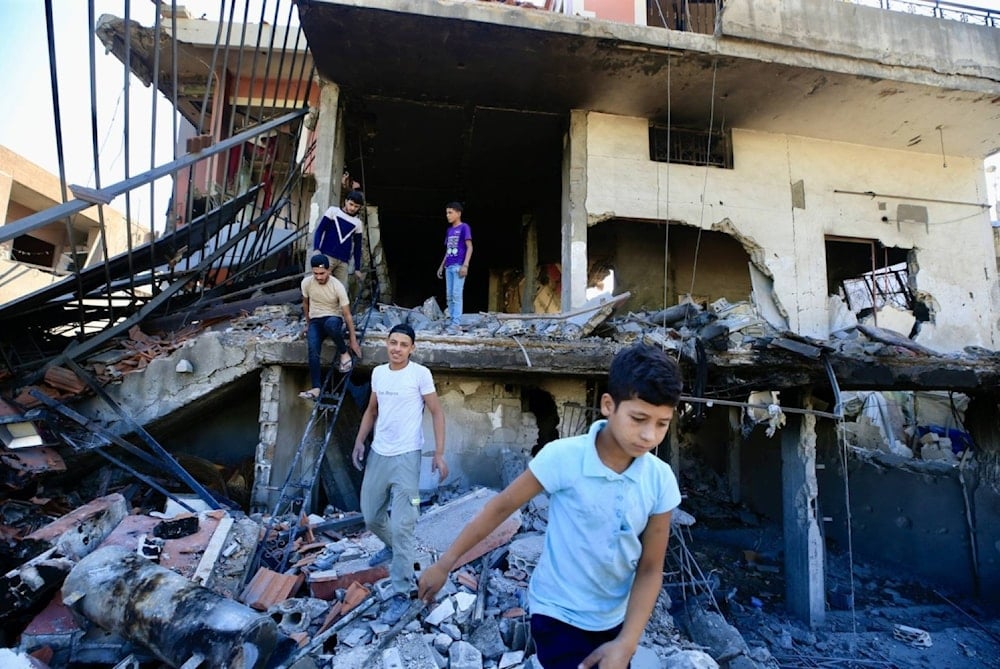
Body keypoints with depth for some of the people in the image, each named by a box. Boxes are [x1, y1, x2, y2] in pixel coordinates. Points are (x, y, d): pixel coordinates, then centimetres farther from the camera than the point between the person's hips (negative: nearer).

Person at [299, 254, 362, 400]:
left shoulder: (337, 286, -17)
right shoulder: (306, 283, -7)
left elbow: (347, 314, -14)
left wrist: (353, 340, -14)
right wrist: (308, 324, 19)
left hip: (333, 318, -3)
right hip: (315, 321, 3)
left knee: (330, 324, -42)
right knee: (313, 350, -26)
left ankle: (344, 353, -17)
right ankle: (316, 388, -27)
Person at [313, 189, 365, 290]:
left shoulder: (357, 223, 16)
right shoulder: (333, 211, 9)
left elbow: (357, 247, 19)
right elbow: (319, 230, 4)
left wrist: (357, 268, 17)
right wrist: (316, 249, -11)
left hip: (343, 262, 3)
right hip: (327, 256, -3)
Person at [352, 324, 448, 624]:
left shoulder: (420, 374, -10)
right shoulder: (378, 372, 6)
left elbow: (437, 412, -8)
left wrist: (439, 454, -14)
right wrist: (359, 441, 7)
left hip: (406, 456, -6)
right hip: (378, 454, 6)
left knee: (401, 526, -7)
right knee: (370, 516, 20)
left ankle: (401, 594, 6)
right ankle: (393, 546, 50)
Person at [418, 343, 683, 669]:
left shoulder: (661, 480, -14)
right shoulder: (563, 458, -25)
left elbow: (650, 569, -6)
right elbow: (501, 507, -14)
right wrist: (445, 563, -7)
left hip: (613, 620, 4)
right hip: (558, 614, -4)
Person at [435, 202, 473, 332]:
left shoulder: (464, 227, -3)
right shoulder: (449, 230, 18)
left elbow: (469, 247, -9)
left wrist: (465, 265, -18)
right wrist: (441, 266, 19)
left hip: (458, 266, -7)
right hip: (448, 266, 8)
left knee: (456, 295, -11)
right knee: (449, 295, 6)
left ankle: (456, 323, -11)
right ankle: (451, 321, 11)